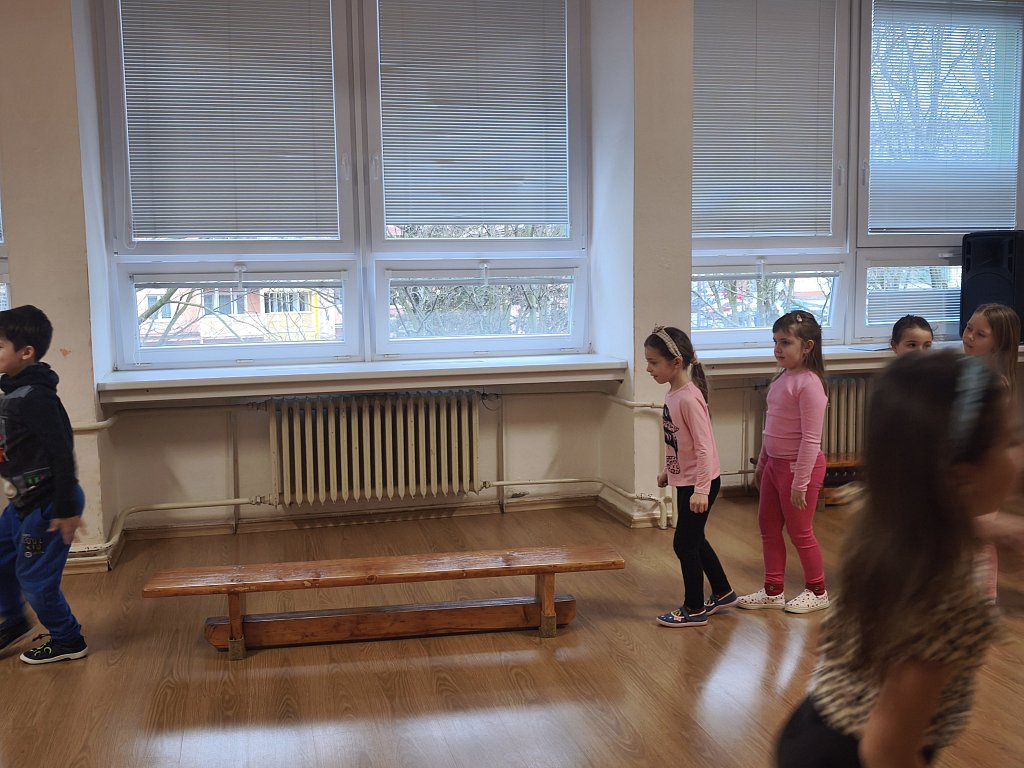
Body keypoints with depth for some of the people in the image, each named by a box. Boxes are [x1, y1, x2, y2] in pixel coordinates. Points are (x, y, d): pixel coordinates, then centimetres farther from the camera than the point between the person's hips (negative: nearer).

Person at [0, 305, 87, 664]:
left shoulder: (35, 398, -24)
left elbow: (62, 453, -25)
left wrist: (66, 509, -23)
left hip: (46, 505, -9)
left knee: (34, 576, 3)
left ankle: (68, 640, 21)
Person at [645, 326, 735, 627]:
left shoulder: (689, 398, -24)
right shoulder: (673, 393, 3)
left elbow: (703, 446, -25)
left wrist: (701, 489, -26)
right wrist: (668, 470, 23)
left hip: (699, 483, -9)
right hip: (684, 479, 9)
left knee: (684, 544, 1)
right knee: (694, 541, 20)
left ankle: (694, 609, 15)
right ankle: (722, 593, 36)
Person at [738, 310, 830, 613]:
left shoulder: (809, 384, -21)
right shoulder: (783, 379, 7)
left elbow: (811, 439, -22)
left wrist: (800, 483, -21)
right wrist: (761, 465, 19)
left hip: (799, 466, -9)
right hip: (775, 463, 9)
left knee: (800, 531, 6)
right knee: (768, 527, 14)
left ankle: (817, 592, 25)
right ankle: (773, 591, 27)